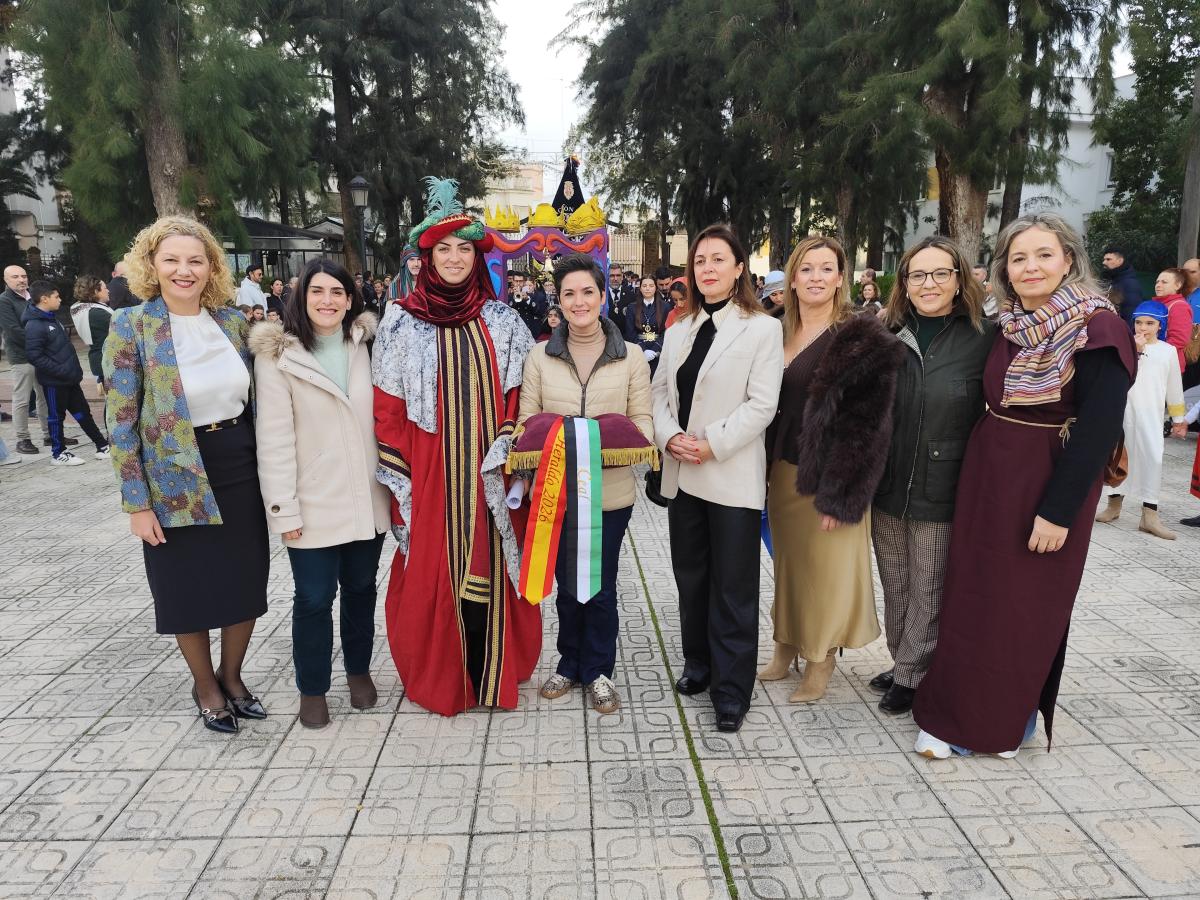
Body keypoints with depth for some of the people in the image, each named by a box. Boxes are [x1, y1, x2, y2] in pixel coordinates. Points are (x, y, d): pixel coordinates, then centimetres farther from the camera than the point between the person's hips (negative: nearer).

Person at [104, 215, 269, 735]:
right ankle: (205, 685, 34)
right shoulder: (131, 328, -7)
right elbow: (121, 423, -8)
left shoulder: (233, 321, 3)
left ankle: (231, 676, 36)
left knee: (247, 582, 11)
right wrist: (137, 502, -10)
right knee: (189, 591, 10)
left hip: (242, 470, 4)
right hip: (178, 481, -3)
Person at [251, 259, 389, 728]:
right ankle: (312, 689, 25)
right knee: (314, 598, 5)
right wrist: (284, 508, -13)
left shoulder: (365, 345, 5)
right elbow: (274, 438, -10)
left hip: (367, 498, 4)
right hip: (314, 502, -3)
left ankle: (359, 671, 36)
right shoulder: (278, 355, -8)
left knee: (361, 587, 16)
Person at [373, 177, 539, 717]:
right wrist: (399, 480, -6)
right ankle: (437, 676, 25)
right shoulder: (403, 322, 1)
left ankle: (493, 671, 26)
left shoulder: (501, 321, 6)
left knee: (490, 567, 7)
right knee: (432, 569, 5)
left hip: (490, 473, 2)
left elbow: (518, 395, 7)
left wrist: (506, 452, -7)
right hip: (430, 470, -1)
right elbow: (388, 407, -1)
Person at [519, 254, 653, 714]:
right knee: (567, 584, 14)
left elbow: (643, 420, 1)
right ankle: (570, 663, 35)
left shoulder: (631, 357, 1)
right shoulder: (540, 356, 3)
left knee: (601, 586, 8)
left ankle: (598, 671, 28)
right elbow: (526, 419, 3)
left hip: (610, 491, -1)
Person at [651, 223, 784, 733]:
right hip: (682, 475, 6)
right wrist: (670, 437, -8)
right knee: (690, 578, 16)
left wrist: (711, 445, -17)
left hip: (732, 477, -5)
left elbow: (761, 405, -11)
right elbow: (659, 392, 10)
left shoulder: (762, 328, -4)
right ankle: (698, 664, 33)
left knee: (733, 588, 1)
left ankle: (731, 691, 14)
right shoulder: (679, 332, 13)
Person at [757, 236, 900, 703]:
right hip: (781, 471, 6)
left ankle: (820, 664, 23)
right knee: (788, 564, 16)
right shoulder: (779, 334, 8)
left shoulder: (863, 340, -11)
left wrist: (840, 495, -20)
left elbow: (866, 425, -16)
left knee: (825, 571, 6)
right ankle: (785, 651, 31)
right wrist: (766, 473, 6)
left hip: (826, 478, -6)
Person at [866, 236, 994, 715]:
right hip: (887, 486, 4)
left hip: (942, 492, -3)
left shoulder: (985, 338, -6)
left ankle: (910, 676, 25)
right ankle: (901, 662, 33)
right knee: (894, 586, 16)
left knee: (928, 593, 9)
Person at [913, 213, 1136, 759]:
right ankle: (959, 716, 24)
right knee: (972, 598, 9)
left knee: (1029, 606, 7)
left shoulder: (1098, 329, -13)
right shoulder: (1007, 327, 6)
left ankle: (1012, 719, 26)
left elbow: (1099, 428, -17)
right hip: (986, 476, 6)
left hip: (1049, 484, -5)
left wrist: (1058, 511, -19)